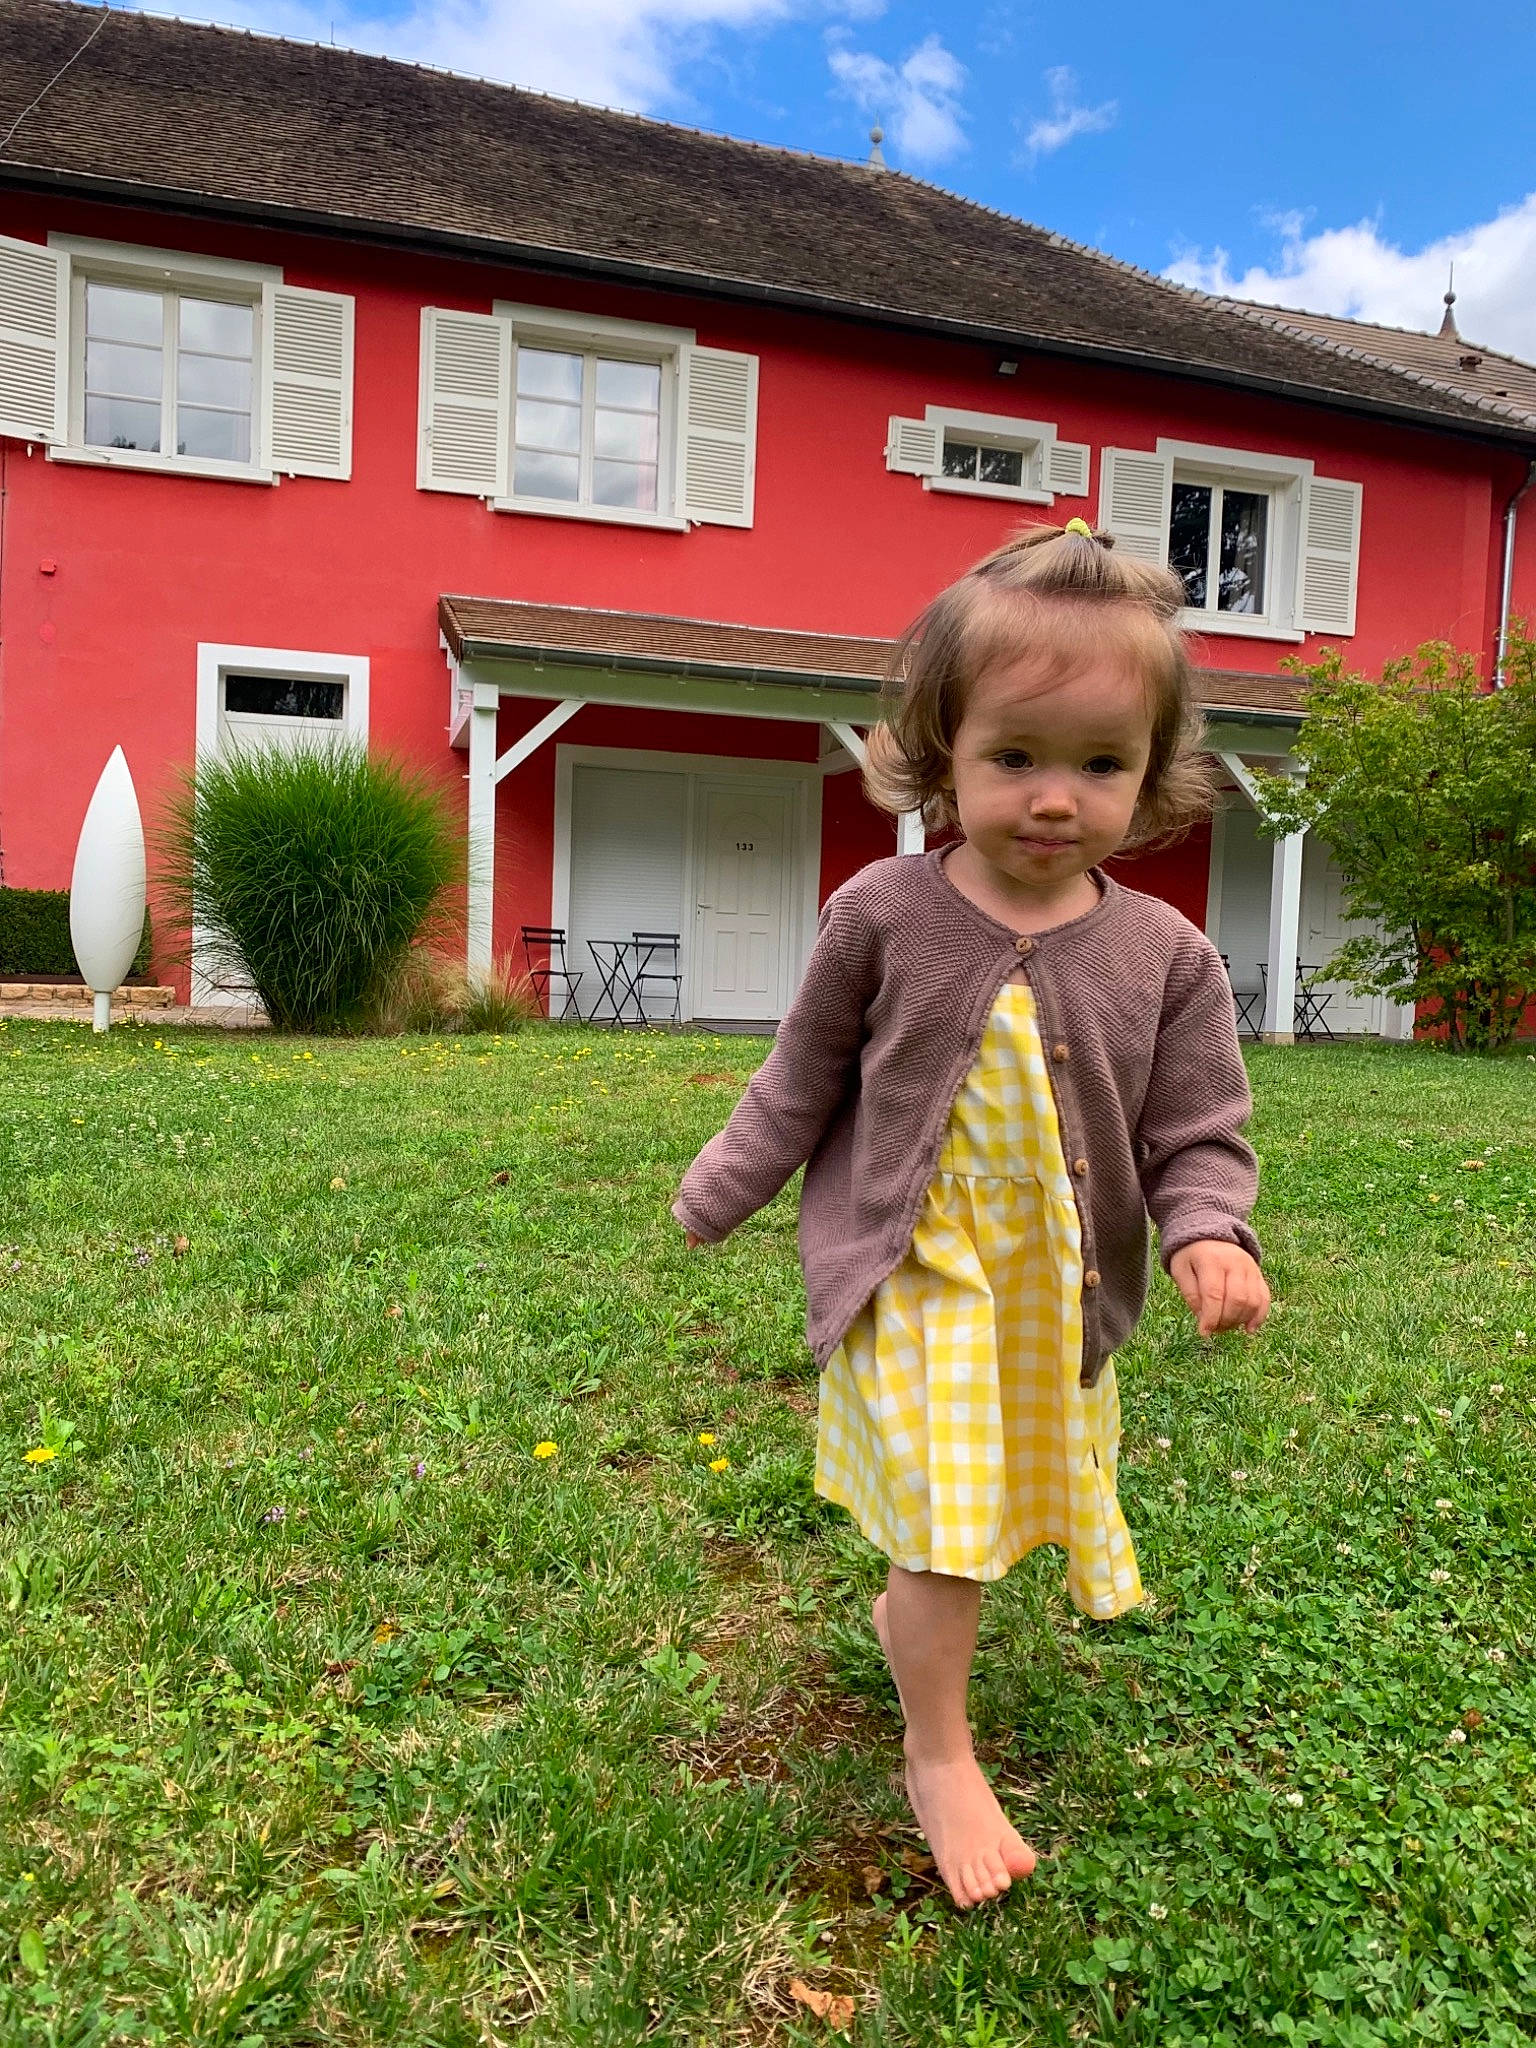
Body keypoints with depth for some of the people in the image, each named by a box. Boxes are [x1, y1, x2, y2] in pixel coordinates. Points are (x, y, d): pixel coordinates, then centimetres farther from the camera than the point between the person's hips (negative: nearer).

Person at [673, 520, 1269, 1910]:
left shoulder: (1166, 957, -9)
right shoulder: (884, 916, -12)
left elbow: (1198, 1131, -3)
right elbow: (802, 1084, 0)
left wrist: (1209, 1234, -23)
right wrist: (719, 1196, 8)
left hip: (1061, 1288, 3)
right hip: (914, 1272, -3)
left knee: (993, 1501, 21)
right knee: (946, 1514, -3)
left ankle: (916, 1603, 54)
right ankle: (940, 1755, 22)